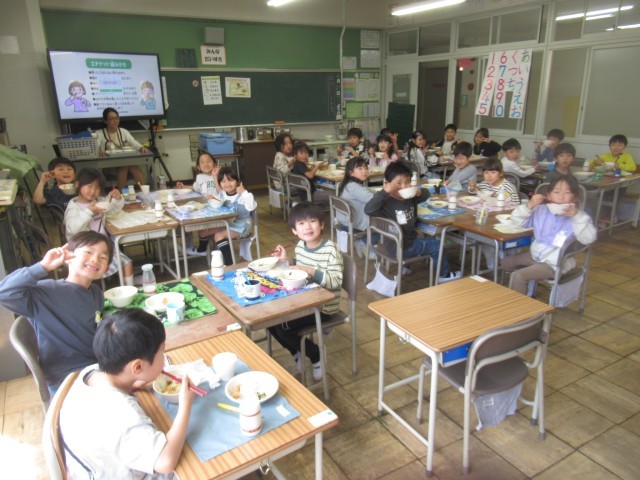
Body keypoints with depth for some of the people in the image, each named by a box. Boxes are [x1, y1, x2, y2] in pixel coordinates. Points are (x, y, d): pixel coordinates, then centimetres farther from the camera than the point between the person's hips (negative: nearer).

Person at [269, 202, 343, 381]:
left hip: (323, 306, -8)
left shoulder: (331, 250, -22)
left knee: (282, 327, -16)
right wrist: (285, 261, -1)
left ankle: (315, 356, 9)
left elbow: (336, 282, -26)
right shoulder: (300, 246, 1)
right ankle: (297, 353, 23)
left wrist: (311, 271, -35)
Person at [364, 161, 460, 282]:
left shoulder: (410, 197, -1)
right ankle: (445, 275, 32)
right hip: (398, 248, -9)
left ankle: (398, 266, 35)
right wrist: (385, 191, -44)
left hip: (409, 239, 9)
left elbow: (427, 195, 15)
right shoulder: (386, 202, -25)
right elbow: (368, 210, -41)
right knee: (436, 245, 5)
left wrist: (420, 192, -9)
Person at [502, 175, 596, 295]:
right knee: (506, 262, 14)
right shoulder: (541, 211, 0)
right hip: (536, 254, 7)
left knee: (519, 276, -19)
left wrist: (577, 215, -39)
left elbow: (589, 238, -30)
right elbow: (517, 221, 2)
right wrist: (529, 206, -16)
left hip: (555, 263, -7)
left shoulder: (578, 217, -16)